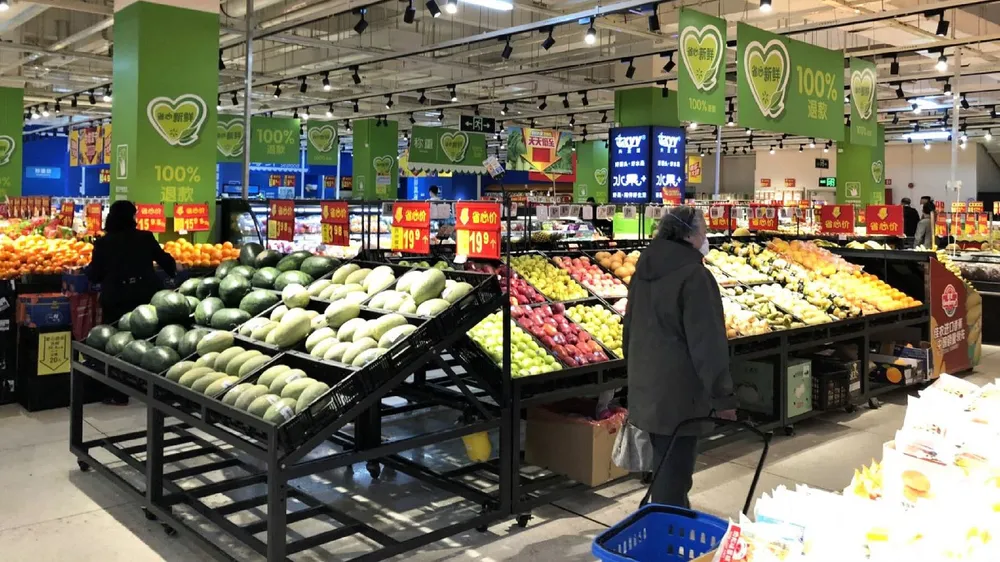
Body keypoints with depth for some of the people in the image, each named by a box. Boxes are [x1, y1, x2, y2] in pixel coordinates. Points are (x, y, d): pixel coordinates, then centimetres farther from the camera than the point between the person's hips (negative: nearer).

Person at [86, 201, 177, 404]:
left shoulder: (103, 242, -4)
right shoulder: (145, 237, 0)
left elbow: (94, 275, -2)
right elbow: (163, 258, 12)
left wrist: (88, 268, 22)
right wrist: (174, 269, 35)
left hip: (116, 299, -2)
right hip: (146, 295, 2)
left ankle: (119, 394, 10)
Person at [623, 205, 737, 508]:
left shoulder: (643, 271, 10)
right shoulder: (693, 275, -16)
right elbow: (708, 342, -19)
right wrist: (722, 395, -13)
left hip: (646, 389, 9)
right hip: (678, 393, -9)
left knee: (664, 467, 21)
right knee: (674, 472, -1)